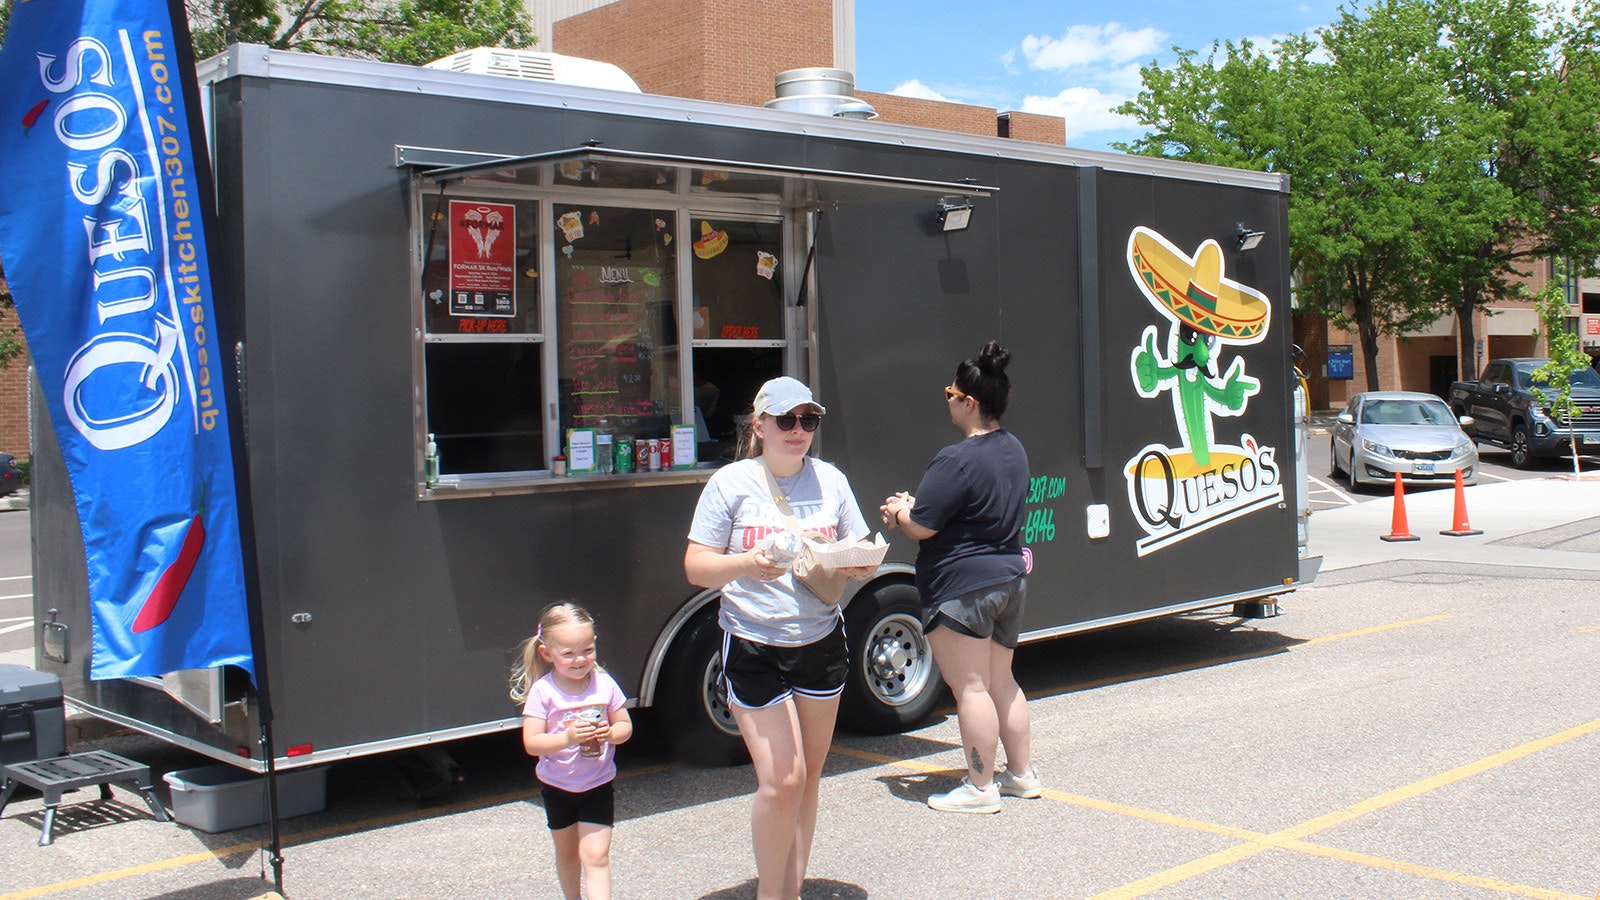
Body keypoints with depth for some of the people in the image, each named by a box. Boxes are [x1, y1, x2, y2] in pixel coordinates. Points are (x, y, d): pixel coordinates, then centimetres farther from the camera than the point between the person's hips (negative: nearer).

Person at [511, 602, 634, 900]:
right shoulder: (542, 691, -15)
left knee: (595, 855, -9)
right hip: (557, 786, 1)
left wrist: (611, 733, -22)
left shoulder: (604, 684, -9)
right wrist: (567, 738, -33)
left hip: (598, 785, 0)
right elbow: (531, 743, -18)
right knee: (567, 852, 19)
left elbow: (625, 725, 0)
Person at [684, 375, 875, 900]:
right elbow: (695, 567, -6)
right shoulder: (732, 483, -4)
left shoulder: (830, 480, 6)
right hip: (754, 646, -4)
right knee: (782, 781, -9)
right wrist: (746, 565, -26)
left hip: (821, 642, 4)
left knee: (809, 776, 11)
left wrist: (858, 564, -13)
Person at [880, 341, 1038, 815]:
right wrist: (914, 506, 16)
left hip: (962, 586, -9)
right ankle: (1021, 773, 26)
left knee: (970, 687, -1)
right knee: (1000, 681, 19)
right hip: (1010, 577, 9)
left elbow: (920, 526, -19)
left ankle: (980, 787, 6)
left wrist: (899, 512, 4)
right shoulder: (1014, 450, 9)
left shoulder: (957, 460, -21)